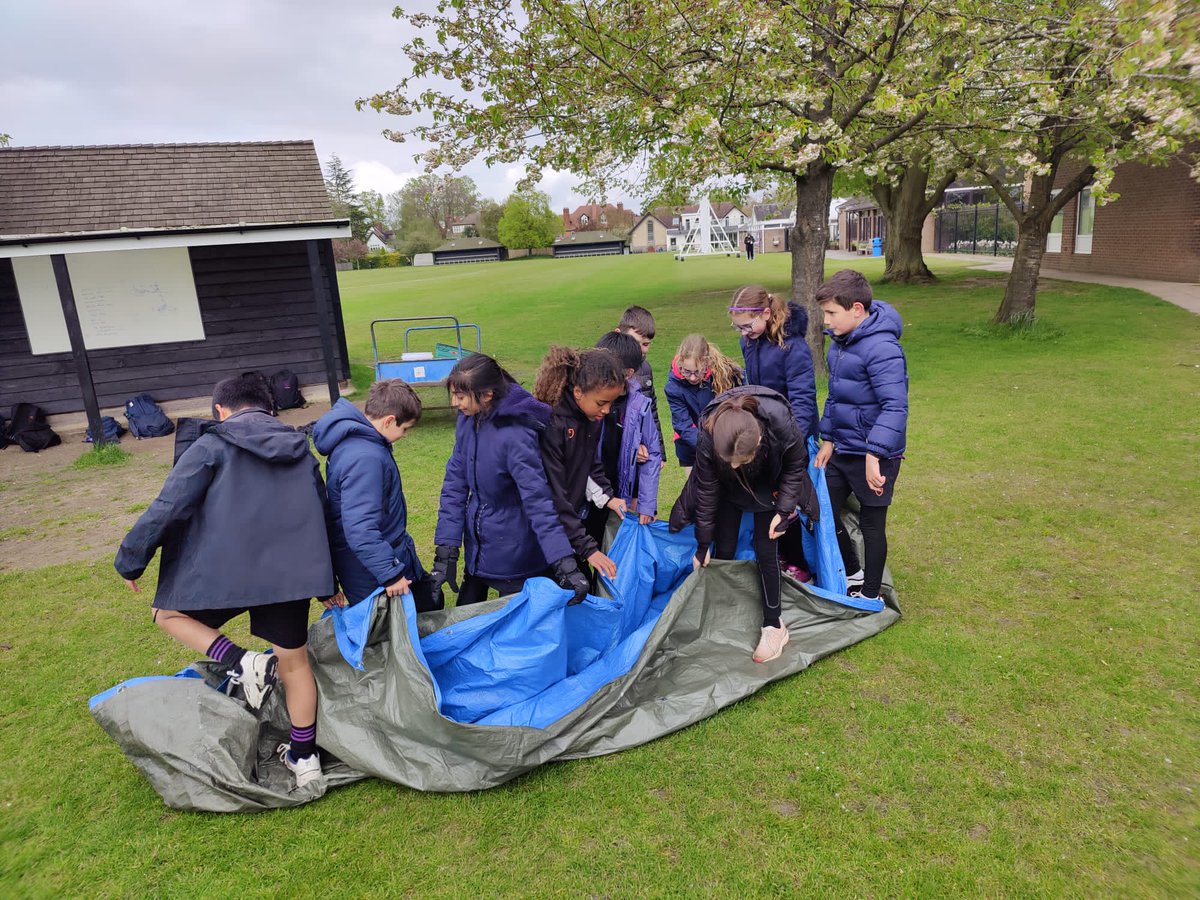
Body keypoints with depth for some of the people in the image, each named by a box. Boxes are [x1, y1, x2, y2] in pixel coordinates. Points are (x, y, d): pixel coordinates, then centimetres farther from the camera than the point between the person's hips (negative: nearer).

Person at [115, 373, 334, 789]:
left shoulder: (213, 446, -1)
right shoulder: (300, 449, 15)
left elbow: (167, 508, -6)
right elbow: (320, 514, 20)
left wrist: (130, 561, 8)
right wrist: (327, 582, 29)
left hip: (225, 572, -4)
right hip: (290, 575, 5)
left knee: (170, 613, 24)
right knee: (295, 663, 18)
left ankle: (242, 662, 1)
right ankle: (304, 757, 25)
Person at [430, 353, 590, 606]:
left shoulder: (515, 436, -29)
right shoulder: (468, 421, -7)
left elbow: (538, 500, -30)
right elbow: (455, 485, -5)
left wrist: (566, 565, -35)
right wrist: (445, 552, -8)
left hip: (514, 555, -7)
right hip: (478, 543, 7)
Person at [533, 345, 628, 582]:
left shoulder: (592, 416, -5)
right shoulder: (551, 423, -29)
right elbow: (553, 495, -27)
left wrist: (607, 495, -3)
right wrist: (587, 548, -27)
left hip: (575, 519, 7)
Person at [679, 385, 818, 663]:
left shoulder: (783, 429, -41)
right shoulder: (708, 438, -37)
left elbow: (795, 467, -16)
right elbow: (706, 491, -20)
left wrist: (784, 509, -19)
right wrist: (703, 543, -12)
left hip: (769, 488, -1)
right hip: (729, 488, 1)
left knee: (766, 551, -5)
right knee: (723, 550, 2)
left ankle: (773, 626, 10)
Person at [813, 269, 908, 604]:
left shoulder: (881, 348, -23)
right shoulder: (840, 342, 6)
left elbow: (895, 406, -29)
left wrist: (874, 455, -33)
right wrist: (828, 439, 14)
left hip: (873, 455, -8)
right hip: (843, 450, 9)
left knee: (871, 524, 7)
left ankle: (870, 595, 26)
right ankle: (853, 573, 36)